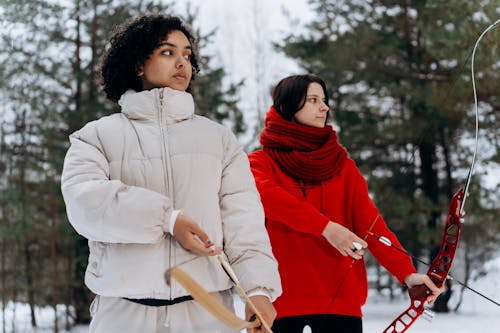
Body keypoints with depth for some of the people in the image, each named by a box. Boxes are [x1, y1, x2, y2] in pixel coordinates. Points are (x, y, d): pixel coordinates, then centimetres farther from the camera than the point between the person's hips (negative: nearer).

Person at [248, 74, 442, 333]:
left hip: (340, 298, 2)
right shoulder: (261, 163, 6)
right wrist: (325, 226, -28)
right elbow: (266, 195, -17)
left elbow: (370, 223, 2)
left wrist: (406, 272, -14)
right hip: (283, 299, -2)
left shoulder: (343, 166, 14)